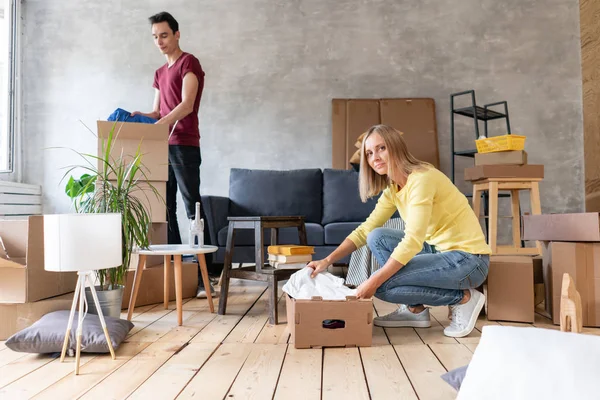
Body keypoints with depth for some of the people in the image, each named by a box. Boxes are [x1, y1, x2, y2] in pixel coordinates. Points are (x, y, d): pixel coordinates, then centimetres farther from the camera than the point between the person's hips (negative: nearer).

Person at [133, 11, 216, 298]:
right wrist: (140, 118, 1)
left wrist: (159, 124, -26)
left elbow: (187, 105, -15)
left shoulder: (189, 63, -2)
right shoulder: (160, 73, 22)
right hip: (163, 148, 8)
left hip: (184, 146, -8)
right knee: (165, 209, 6)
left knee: (193, 209, -10)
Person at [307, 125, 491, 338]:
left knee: (381, 285, -17)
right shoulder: (392, 188, 7)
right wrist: (328, 260, -3)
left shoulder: (422, 178, -20)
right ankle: (415, 310, 5)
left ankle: (464, 298, -2)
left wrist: (374, 281, -26)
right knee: (377, 237, -1)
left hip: (468, 259, -8)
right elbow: (365, 230, 7)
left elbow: (412, 241, -28)